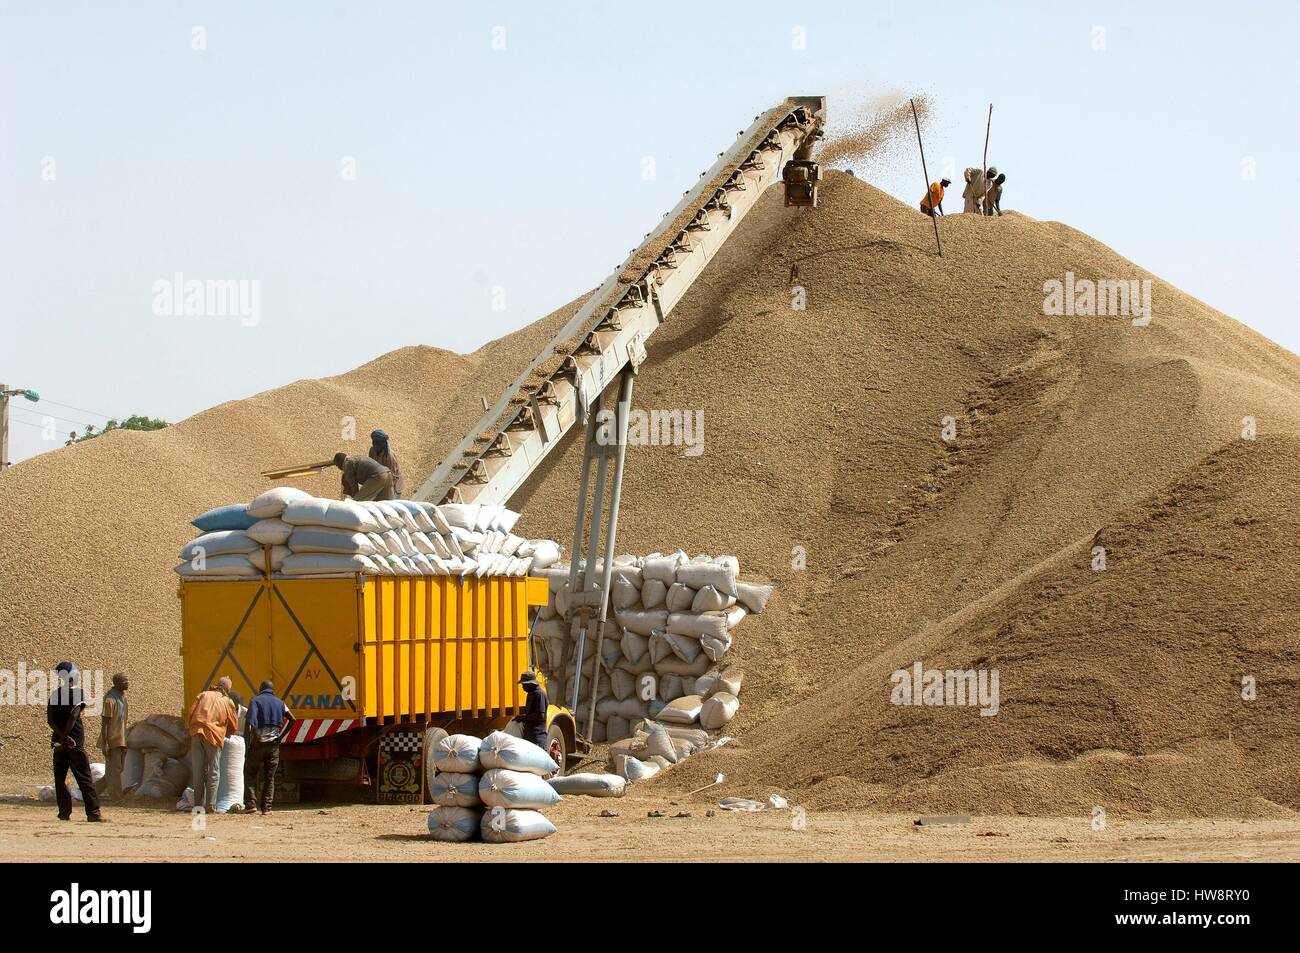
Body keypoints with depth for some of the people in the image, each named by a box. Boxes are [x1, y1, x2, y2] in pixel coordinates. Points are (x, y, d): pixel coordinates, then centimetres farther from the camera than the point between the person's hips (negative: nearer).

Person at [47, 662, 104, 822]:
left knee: (60, 777, 10)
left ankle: (65, 812, 6)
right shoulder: (78, 693, -6)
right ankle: (93, 812, -6)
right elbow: (73, 717, -16)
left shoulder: (55, 694, 5)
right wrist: (65, 737, -15)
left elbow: (50, 720, -2)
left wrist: (62, 737, -10)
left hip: (59, 741, 3)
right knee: (84, 778, -1)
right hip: (75, 742, -3)